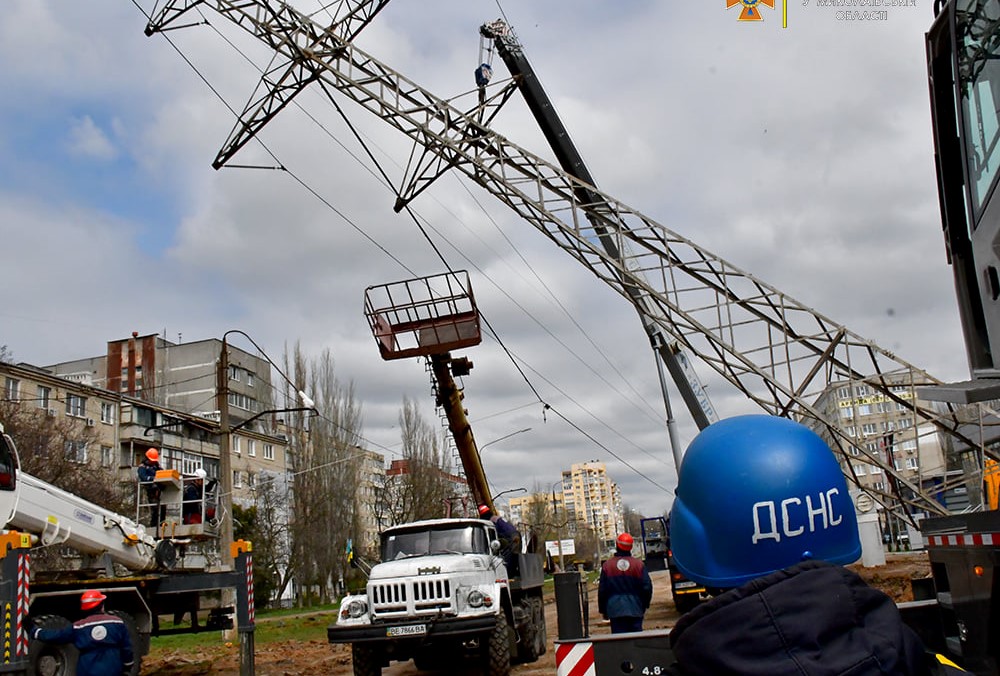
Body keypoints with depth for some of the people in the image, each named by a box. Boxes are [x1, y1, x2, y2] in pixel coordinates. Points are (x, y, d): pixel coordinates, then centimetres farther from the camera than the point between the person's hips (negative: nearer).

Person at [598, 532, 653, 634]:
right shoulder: (638, 564, -2)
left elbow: (602, 590, 3)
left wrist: (603, 610, 13)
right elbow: (647, 587, -1)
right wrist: (644, 605, 14)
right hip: (635, 610, 1)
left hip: (615, 611, -1)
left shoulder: (607, 565, -1)